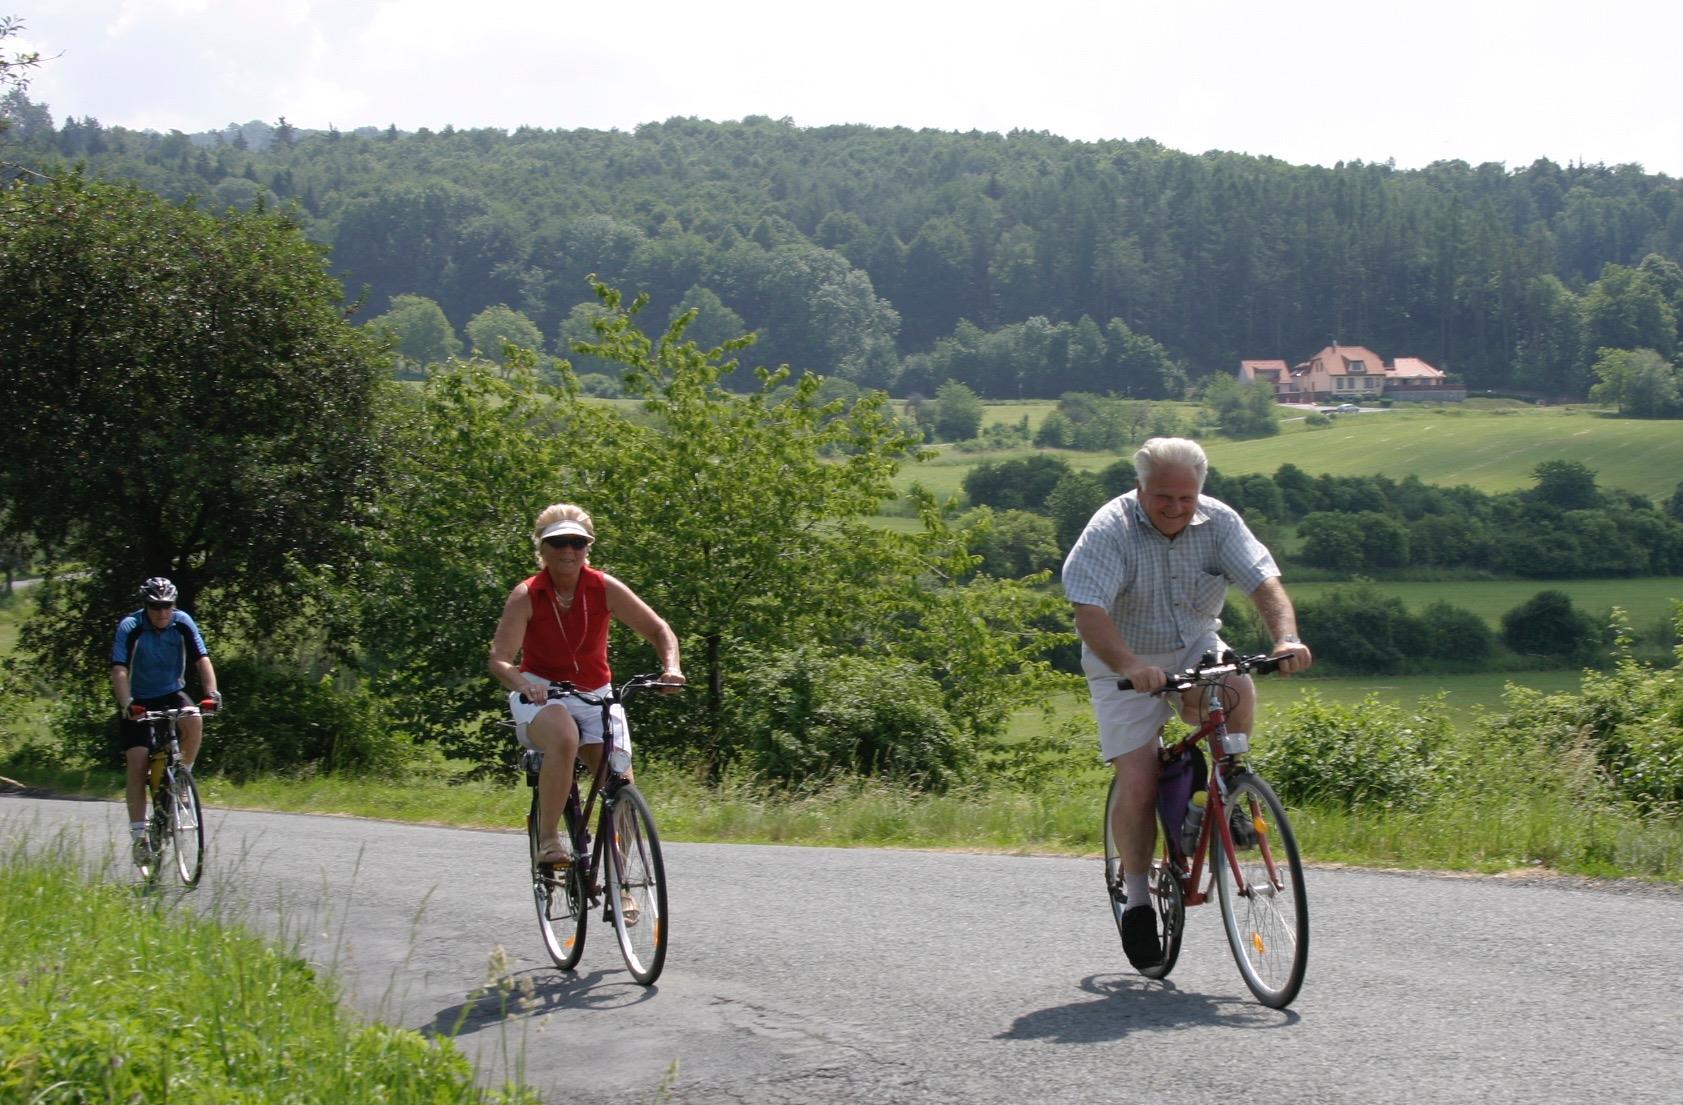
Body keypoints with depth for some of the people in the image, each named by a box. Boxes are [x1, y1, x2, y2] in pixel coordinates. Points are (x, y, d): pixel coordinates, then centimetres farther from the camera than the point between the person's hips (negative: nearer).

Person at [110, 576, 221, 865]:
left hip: (172, 693, 2)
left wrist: (212, 692, -35)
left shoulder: (183, 623, -12)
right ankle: (139, 836, -10)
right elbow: (119, 670, -28)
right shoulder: (131, 627, -19)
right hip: (139, 699, -2)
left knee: (194, 722, -31)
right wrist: (126, 703, -44)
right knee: (138, 763, -13)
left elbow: (202, 659, -18)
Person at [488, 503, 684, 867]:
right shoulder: (526, 595, -13)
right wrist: (525, 685, -43)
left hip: (594, 695, 3)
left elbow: (658, 630, -2)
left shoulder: (604, 588, -8)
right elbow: (500, 659, -21)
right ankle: (548, 839, -31)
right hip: (541, 696, -3)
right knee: (564, 738, -39)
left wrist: (671, 667, -23)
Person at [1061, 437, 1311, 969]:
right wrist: (1131, 667, -47)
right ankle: (1137, 899, 7)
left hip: (1195, 650, 3)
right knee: (1138, 786, -14)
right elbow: (1089, 613, -30)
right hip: (1127, 668, -2)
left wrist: (1287, 639, -38)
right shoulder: (1109, 530, -19)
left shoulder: (1218, 522, -9)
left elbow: (1264, 582, -18)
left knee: (1237, 692, -31)